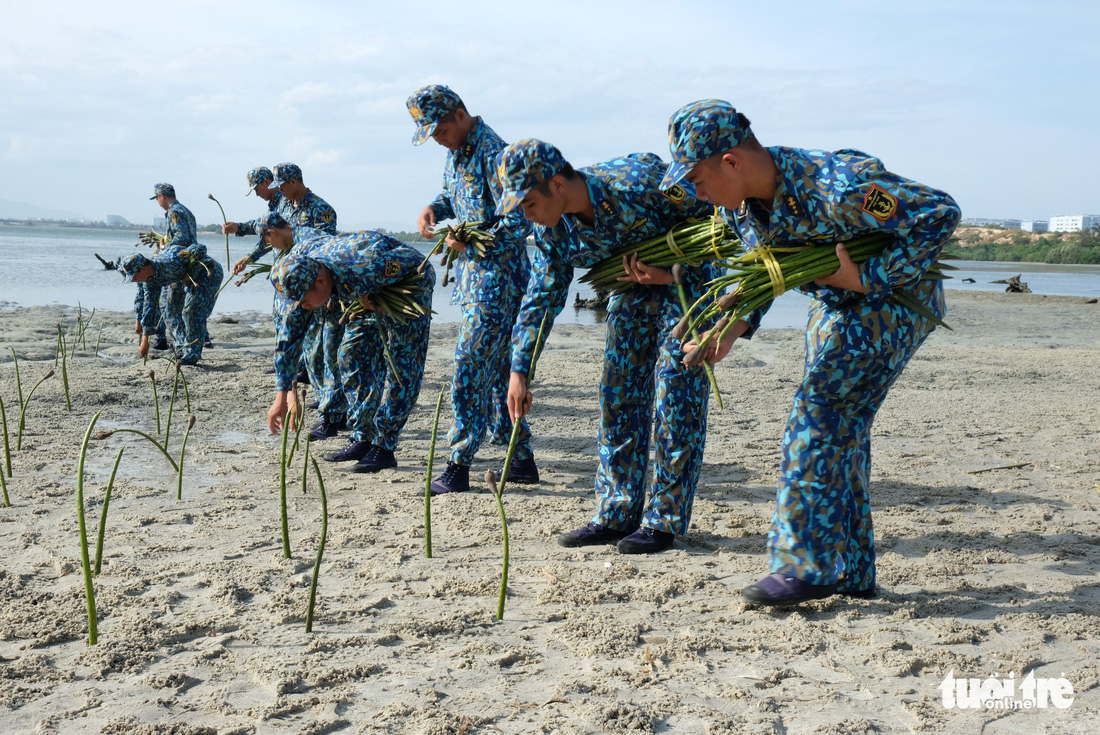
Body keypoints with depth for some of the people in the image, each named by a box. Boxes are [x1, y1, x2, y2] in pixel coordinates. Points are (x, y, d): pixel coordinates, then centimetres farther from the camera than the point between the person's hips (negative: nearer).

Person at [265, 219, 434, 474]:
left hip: (409, 283, -7)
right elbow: (291, 331, -10)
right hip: (373, 291, 7)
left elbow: (412, 261, -29)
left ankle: (383, 447, -9)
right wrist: (284, 392, -11)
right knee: (352, 355, 4)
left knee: (399, 364, -13)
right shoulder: (299, 269, -19)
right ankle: (363, 439, 10)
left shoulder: (361, 273, -43)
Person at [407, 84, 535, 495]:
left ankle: (459, 466, -4)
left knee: (470, 366, -10)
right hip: (473, 275, 10)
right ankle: (522, 460, 19)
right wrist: (434, 209, 7)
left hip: (497, 276, -10)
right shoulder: (455, 151, 12)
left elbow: (521, 221, -21)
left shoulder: (493, 152, -17)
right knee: (494, 369, 11)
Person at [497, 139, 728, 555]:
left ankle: (665, 520, -3)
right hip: (635, 288, 7)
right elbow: (542, 297, -4)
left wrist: (672, 270, -26)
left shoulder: (637, 184, -33)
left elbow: (712, 212, -20)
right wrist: (519, 370, -7)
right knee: (618, 394, 3)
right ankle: (618, 514, 10)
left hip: (688, 281, -6)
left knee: (674, 393, -11)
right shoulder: (552, 228, -12)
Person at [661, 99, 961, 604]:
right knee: (837, 427, 7)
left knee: (818, 413, -17)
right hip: (836, 303, 9)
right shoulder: (740, 204, -9)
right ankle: (851, 570, 15)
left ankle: (809, 565, -12)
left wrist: (866, 276, -29)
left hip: (893, 298, -8)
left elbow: (941, 213, -30)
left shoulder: (837, 187, -35)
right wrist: (727, 333, -6)